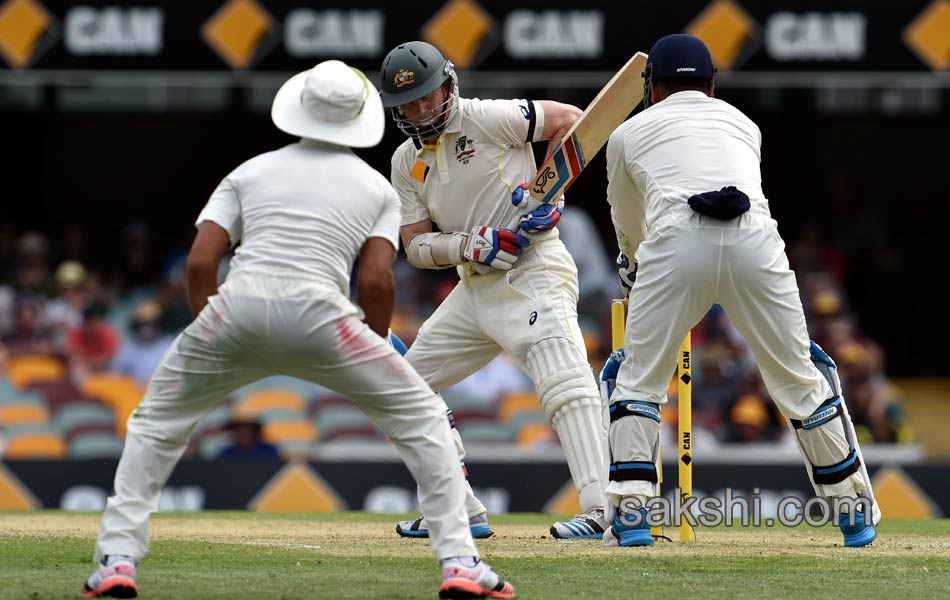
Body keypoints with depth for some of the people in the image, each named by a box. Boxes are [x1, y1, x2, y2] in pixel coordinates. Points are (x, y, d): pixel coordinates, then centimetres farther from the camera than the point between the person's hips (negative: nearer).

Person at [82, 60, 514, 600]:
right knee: (422, 418, 14)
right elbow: (376, 282, 5)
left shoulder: (250, 172, 23)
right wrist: (374, 359, 19)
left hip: (238, 308, 2)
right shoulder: (378, 188, 20)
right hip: (319, 313, -2)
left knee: (157, 423, 22)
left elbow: (200, 262, 12)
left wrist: (208, 340, 23)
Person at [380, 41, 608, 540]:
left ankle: (600, 510, -37)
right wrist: (469, 246, -14)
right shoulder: (406, 162, 11)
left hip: (533, 271, -8)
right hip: (474, 288, 8)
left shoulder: (487, 119, -8)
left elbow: (570, 120, -5)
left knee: (563, 382, -26)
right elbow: (415, 245, 5)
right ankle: (461, 513, 14)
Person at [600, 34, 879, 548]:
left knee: (637, 376, 15)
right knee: (800, 375, 14)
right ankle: (857, 515, 19)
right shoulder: (743, 124, 34)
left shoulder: (629, 133, 28)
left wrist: (636, 275, 62)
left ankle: (630, 517, 5)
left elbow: (630, 233, 41)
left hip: (674, 241, -2)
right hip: (755, 240, 2)